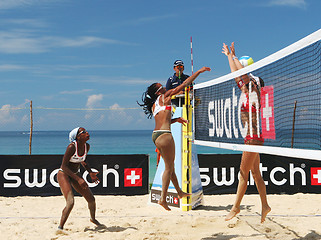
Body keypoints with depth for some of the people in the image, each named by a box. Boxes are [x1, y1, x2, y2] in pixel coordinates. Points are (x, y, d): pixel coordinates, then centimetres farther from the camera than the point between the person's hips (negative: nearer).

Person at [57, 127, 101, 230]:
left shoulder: (87, 146, -4)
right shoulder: (72, 147, -26)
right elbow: (64, 166, -24)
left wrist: (90, 173, 3)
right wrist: (78, 179, -28)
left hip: (76, 174, 7)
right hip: (63, 174, -7)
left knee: (91, 199, 9)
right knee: (70, 202, -23)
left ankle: (93, 219, 37)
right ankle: (60, 227, -8)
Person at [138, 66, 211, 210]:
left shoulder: (154, 105, 19)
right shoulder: (165, 97, -1)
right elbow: (183, 85, 0)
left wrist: (175, 120, 26)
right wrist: (199, 72, 5)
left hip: (155, 135, 9)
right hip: (164, 135, -8)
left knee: (170, 166, 18)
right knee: (169, 167, -3)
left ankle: (180, 192, 31)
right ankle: (163, 198, -3)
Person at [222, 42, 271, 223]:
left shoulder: (253, 94, -9)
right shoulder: (248, 95, 13)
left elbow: (243, 73, -14)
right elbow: (237, 74, 19)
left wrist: (233, 56, -3)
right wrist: (230, 56, 22)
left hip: (253, 139, -9)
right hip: (251, 140, 9)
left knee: (244, 173, -3)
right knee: (256, 173, 12)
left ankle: (236, 208, 4)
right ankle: (265, 205, 19)